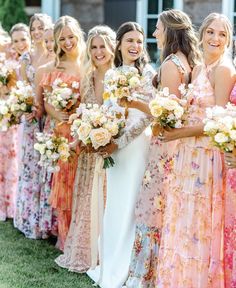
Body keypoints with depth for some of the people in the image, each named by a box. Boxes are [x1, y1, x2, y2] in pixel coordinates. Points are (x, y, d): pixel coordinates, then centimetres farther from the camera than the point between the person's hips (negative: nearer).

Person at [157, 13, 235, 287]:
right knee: (184, 223, 14)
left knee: (198, 224, 0)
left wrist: (179, 133, -14)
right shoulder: (198, 69, 15)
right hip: (189, 154, 8)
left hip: (207, 156, -8)